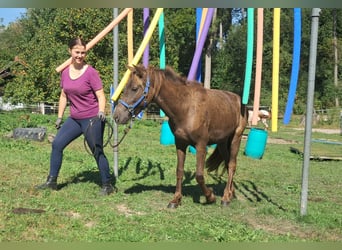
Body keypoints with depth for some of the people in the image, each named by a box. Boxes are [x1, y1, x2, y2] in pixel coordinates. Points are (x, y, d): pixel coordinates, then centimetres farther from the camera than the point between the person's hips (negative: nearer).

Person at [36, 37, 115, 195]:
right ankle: (51, 181, 17)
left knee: (97, 152, -3)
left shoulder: (91, 72, -12)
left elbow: (101, 96, -13)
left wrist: (101, 113, -30)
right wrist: (59, 117, 14)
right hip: (74, 119, 7)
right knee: (57, 144, 6)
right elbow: (64, 96, 15)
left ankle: (107, 185, 11)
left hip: (92, 119, -7)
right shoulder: (65, 72, 5)